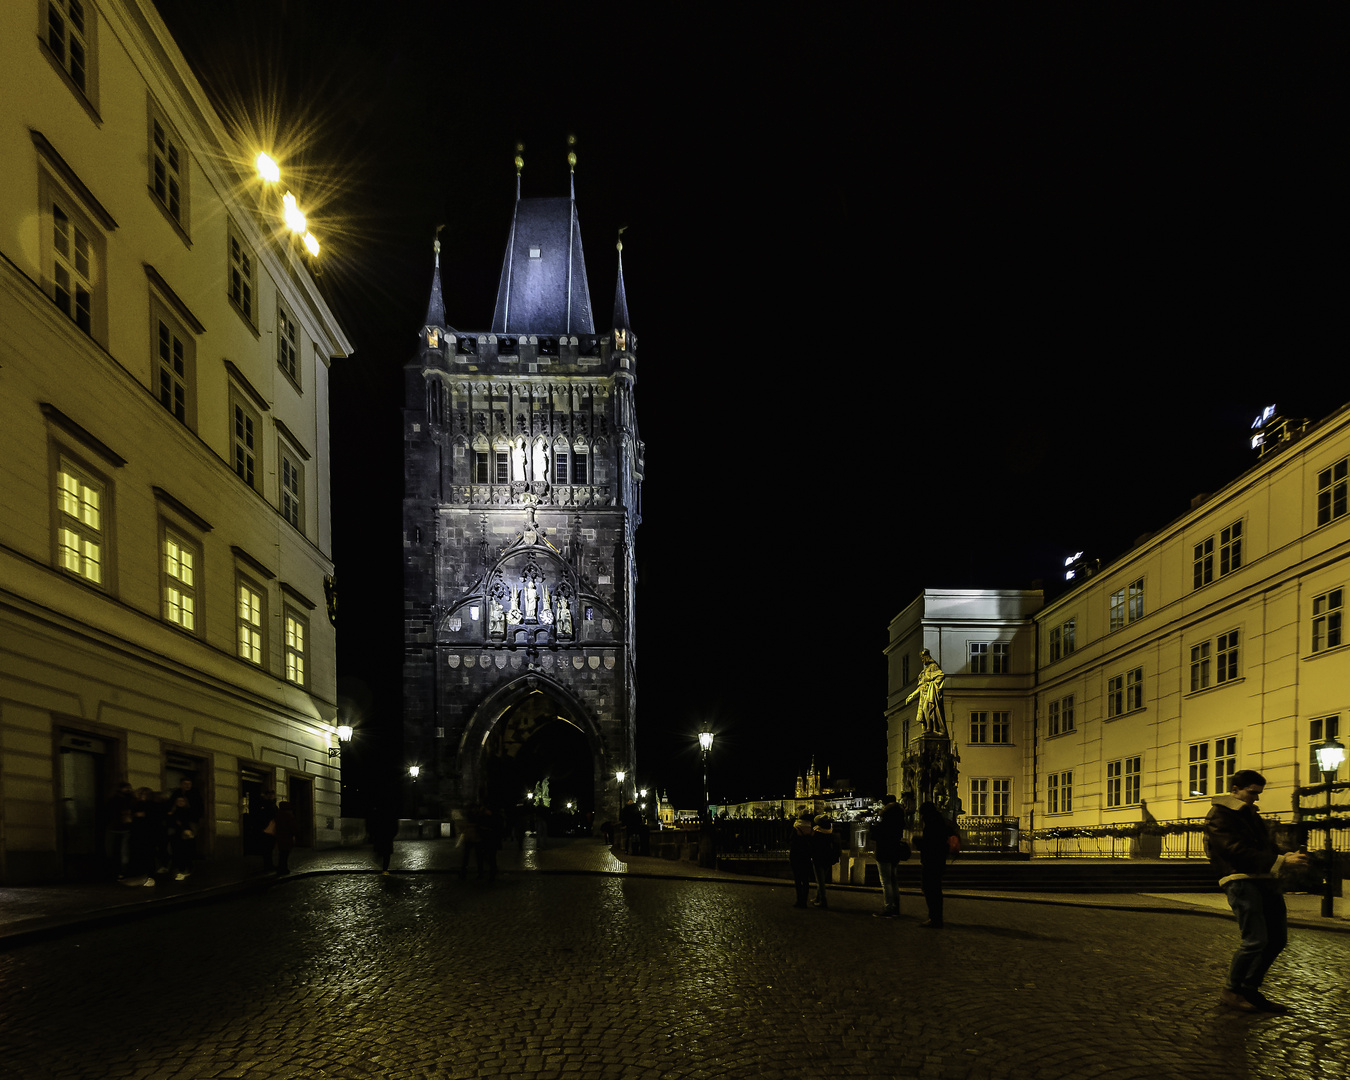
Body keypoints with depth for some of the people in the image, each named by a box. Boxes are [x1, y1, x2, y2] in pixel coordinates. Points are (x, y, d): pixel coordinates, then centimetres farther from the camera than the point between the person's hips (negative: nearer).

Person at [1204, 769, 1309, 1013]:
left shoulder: (1250, 814, 23)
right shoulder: (1219, 816, -7)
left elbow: (1265, 847, 20)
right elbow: (1239, 852, -17)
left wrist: (1287, 857, -2)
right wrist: (1281, 862, -20)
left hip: (1264, 880, 9)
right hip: (1240, 880, -9)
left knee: (1277, 938, 8)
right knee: (1255, 940, -13)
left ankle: (1250, 990, 19)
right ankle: (1231, 992, 3)